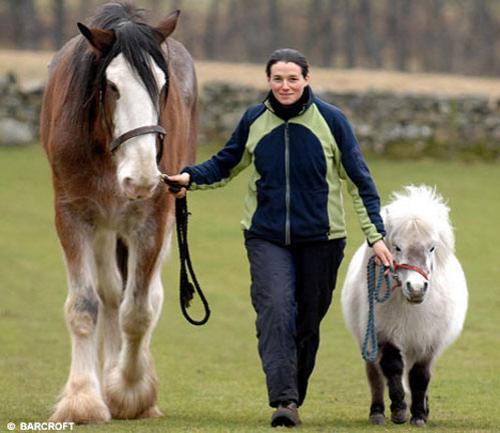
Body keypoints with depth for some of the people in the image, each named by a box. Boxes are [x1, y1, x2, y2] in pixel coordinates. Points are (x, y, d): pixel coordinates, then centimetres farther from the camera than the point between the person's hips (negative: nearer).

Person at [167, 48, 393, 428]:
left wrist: (375, 234, -4)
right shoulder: (254, 121, 2)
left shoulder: (330, 120, -3)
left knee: (308, 321, 7)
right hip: (267, 237, 0)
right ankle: (283, 400, -25)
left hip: (320, 239, 0)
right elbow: (225, 165, 16)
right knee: (275, 310, -19)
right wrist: (191, 177, -5)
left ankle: (295, 394, 23)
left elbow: (359, 180, 1)